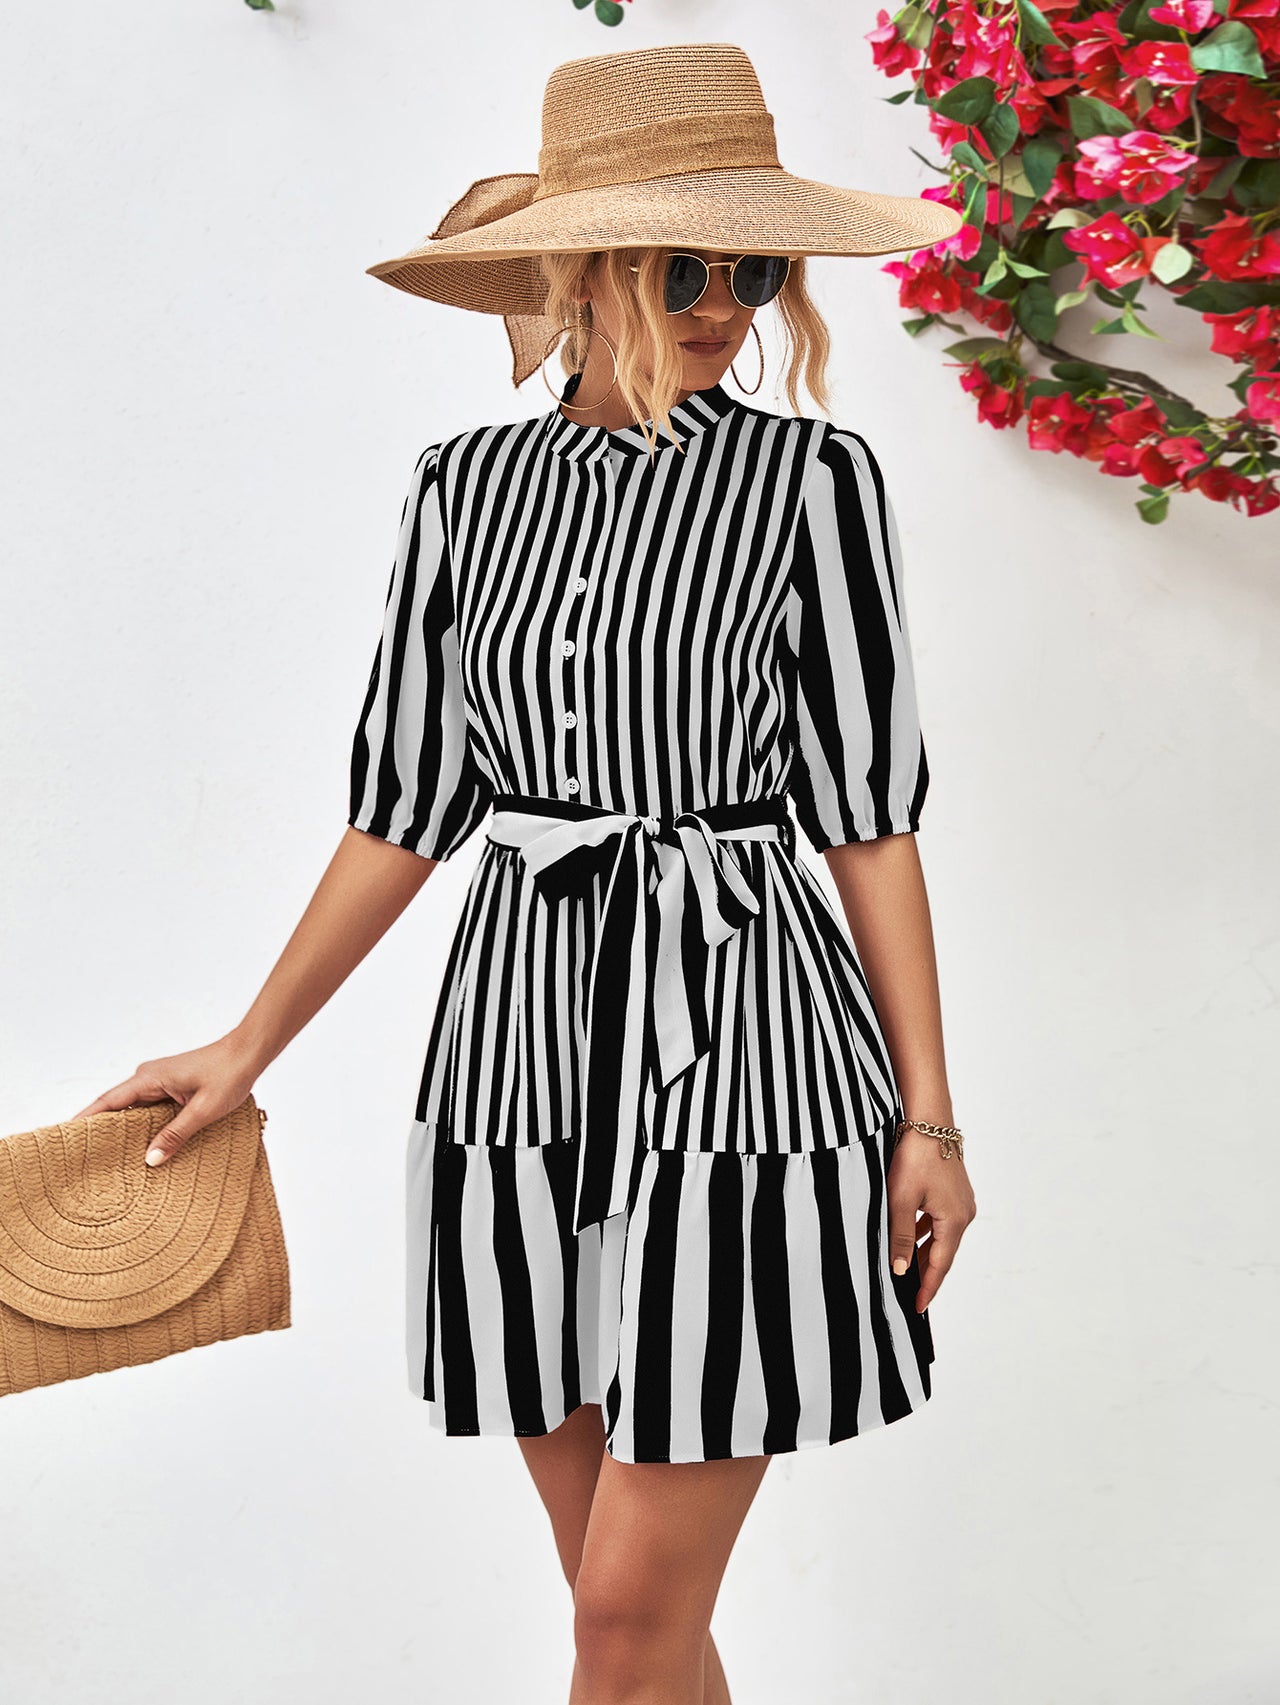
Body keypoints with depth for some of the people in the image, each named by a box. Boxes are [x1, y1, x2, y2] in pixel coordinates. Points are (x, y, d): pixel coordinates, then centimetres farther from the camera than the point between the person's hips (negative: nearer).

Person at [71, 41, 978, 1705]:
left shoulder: (812, 477, -2)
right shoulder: (470, 484, 7)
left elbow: (872, 815, -1)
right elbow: (408, 805, 11)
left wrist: (931, 1114, -3)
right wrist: (249, 1047, 12)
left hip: (741, 1026, -3)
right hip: (525, 1029, 4)